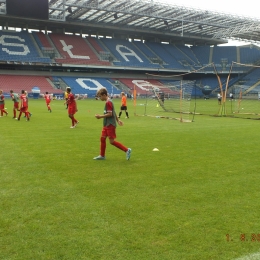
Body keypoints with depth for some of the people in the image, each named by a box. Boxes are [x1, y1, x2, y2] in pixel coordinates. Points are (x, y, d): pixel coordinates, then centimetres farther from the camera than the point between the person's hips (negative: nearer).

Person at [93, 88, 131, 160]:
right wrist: (117, 120, 26)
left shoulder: (108, 102, -17)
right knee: (102, 138, 10)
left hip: (110, 125, -10)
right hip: (106, 124, 10)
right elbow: (113, 112, 21)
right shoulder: (108, 101, 14)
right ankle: (102, 155, 19)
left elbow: (110, 114, -23)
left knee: (112, 141, -6)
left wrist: (100, 116, -16)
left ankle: (127, 150, 1)